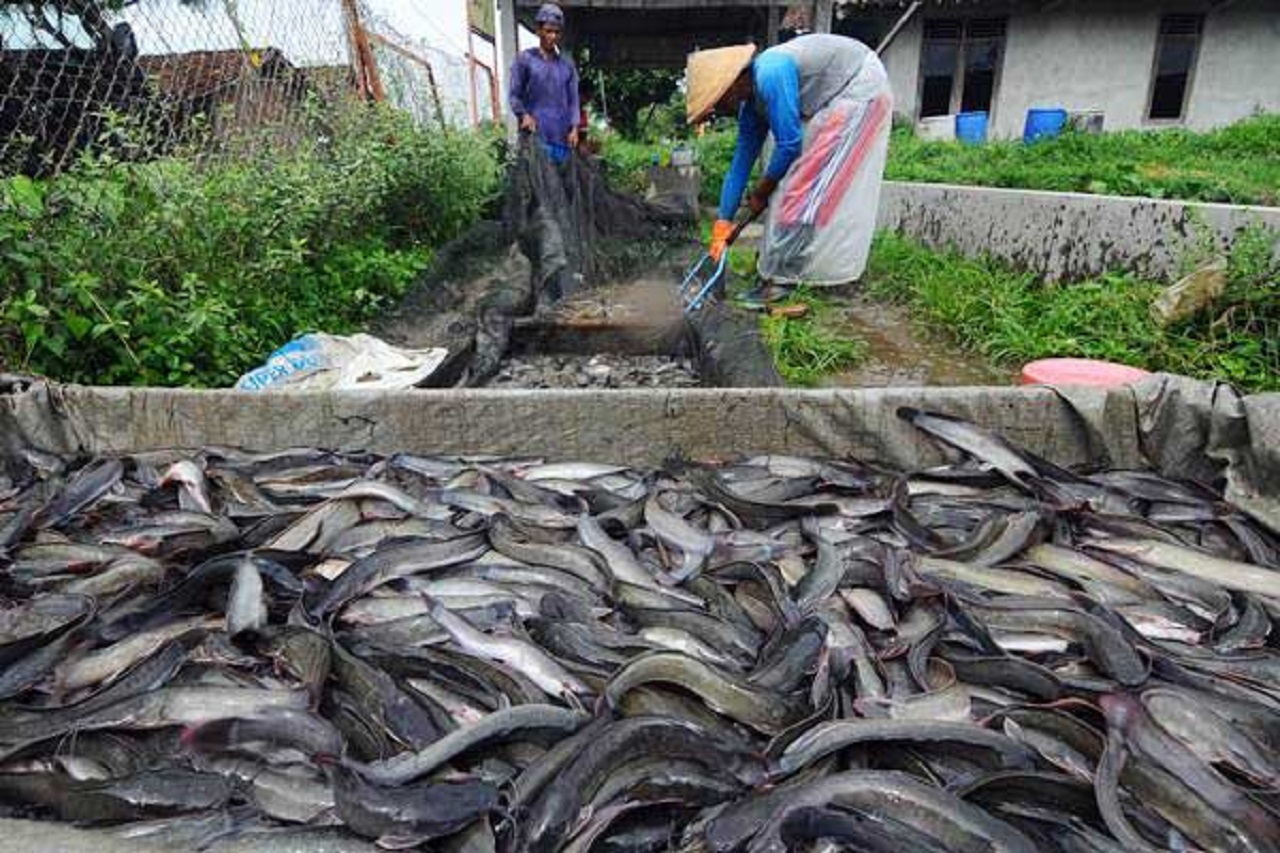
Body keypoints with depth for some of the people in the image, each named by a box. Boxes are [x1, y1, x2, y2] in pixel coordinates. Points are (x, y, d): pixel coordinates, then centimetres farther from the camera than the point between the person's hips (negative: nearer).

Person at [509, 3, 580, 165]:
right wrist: (524, 115, -14)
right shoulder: (524, 59, 6)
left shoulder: (567, 64, 15)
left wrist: (574, 127, -3)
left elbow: (573, 99, 12)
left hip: (561, 136, 4)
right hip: (535, 134, -3)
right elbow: (514, 95, 5)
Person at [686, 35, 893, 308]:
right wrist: (722, 227, 7)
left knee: (806, 186, -14)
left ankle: (782, 277, -11)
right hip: (831, 103, 9)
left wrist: (760, 192, -9)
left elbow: (789, 145, -25)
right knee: (791, 183, 7)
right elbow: (741, 162, 6)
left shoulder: (770, 75, -27)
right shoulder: (751, 103, 1)